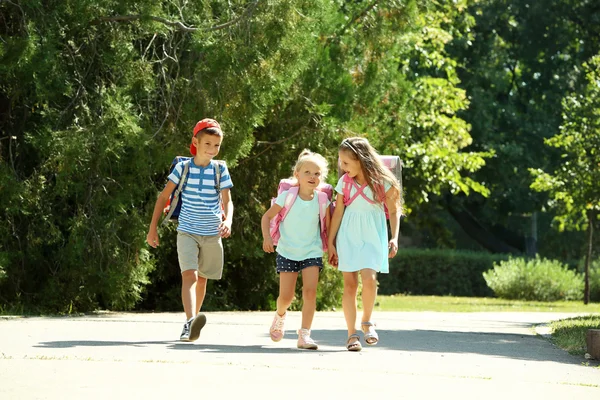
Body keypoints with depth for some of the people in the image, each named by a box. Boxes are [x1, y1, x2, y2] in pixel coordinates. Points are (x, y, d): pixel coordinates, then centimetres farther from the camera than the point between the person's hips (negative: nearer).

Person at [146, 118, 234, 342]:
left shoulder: (220, 169, 0)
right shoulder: (183, 168, -3)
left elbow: (227, 200, -1)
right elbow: (164, 197, 3)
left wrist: (228, 220, -23)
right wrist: (153, 228, 1)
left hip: (212, 234, 3)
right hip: (187, 231, -2)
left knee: (202, 279, 13)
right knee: (189, 274, -21)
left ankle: (192, 324, 28)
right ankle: (190, 323, -36)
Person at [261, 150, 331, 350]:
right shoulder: (287, 196, -9)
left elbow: (328, 226, 6)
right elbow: (267, 216, -2)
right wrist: (267, 237, -16)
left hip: (312, 252, 1)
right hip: (287, 252, -1)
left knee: (310, 291, -15)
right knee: (286, 296, -3)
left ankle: (304, 334, -10)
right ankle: (280, 315, 33)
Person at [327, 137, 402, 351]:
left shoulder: (382, 182, -7)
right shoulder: (344, 182, 0)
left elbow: (393, 211, 1)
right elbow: (338, 212, 5)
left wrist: (394, 238, -8)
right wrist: (331, 243, 6)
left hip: (372, 235, -2)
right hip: (348, 236, 2)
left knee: (369, 279, -19)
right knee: (350, 283, -1)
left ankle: (367, 322, 5)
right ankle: (352, 334, 6)